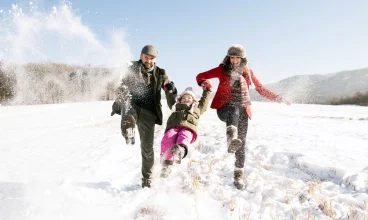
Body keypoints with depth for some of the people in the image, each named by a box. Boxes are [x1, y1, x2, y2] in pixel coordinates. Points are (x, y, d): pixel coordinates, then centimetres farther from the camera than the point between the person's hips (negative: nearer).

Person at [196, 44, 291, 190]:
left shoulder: (248, 72, 12)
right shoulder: (222, 69, 6)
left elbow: (261, 89, 18)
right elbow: (200, 76, 5)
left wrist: (277, 98, 7)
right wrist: (204, 83, -19)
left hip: (243, 111, 3)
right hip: (224, 108, -2)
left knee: (242, 143, -1)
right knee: (234, 110, -39)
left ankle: (238, 175, 12)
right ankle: (231, 139, -65)